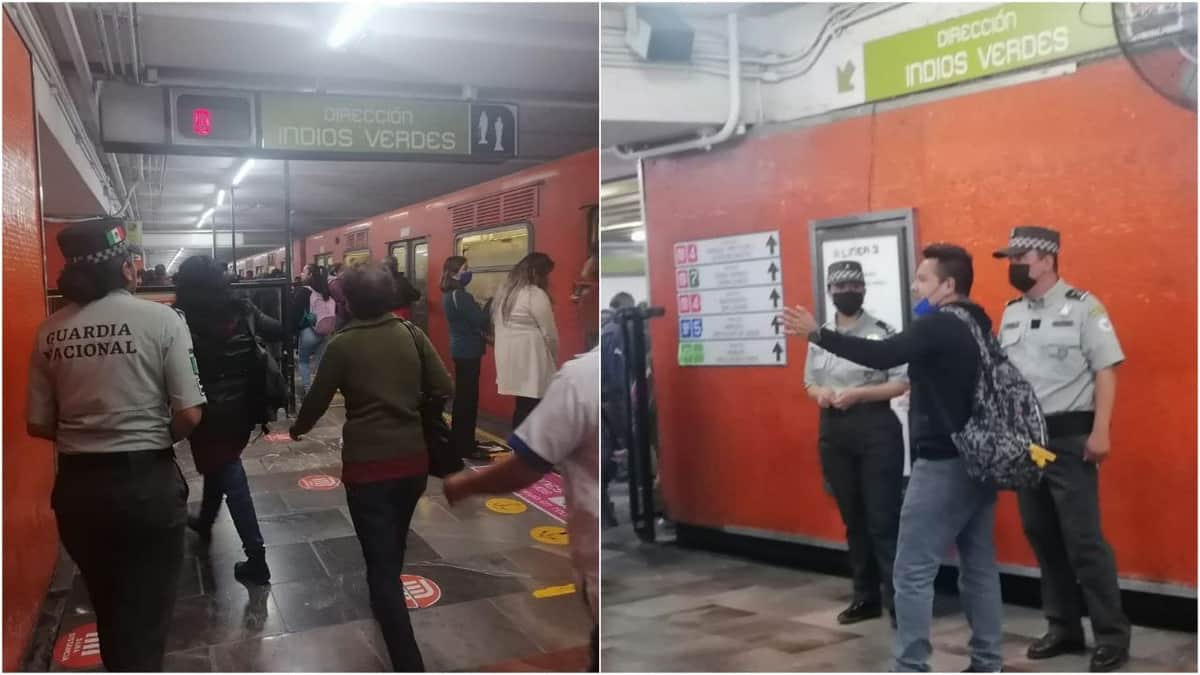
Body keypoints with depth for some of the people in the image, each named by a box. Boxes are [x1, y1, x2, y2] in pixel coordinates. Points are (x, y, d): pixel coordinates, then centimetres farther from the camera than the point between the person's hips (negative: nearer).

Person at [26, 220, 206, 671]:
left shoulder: (50, 331, 0)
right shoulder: (161, 319, -11)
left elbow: (38, 424, 4)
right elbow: (189, 415, -15)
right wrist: (156, 440, 6)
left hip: (77, 486, 4)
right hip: (148, 482, -4)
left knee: (108, 609, 24)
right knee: (145, 614, 10)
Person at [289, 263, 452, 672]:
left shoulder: (343, 344, -7)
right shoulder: (412, 334, -1)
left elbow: (318, 399, 2)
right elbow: (444, 389, -3)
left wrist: (298, 428, 23)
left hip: (367, 464, -4)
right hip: (413, 458, 4)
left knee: (381, 563, -2)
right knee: (393, 547, 27)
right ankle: (386, 603, 51)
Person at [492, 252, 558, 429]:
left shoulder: (504, 291, 13)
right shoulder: (536, 295, -13)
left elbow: (496, 323, 17)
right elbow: (549, 334, -10)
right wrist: (554, 358, 7)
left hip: (510, 359, 9)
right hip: (530, 361, -9)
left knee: (522, 408, 14)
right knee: (530, 410, -4)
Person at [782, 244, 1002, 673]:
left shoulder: (938, 326, -15)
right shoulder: (976, 327, 14)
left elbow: (882, 355, -27)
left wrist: (817, 334, -26)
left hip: (943, 464, -9)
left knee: (913, 571, -4)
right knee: (979, 566, 14)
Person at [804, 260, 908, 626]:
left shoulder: (881, 332, -6)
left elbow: (902, 382, -9)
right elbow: (809, 381, 16)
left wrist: (858, 394, -19)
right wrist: (820, 394, -6)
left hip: (875, 428, -5)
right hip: (833, 431, 5)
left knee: (882, 518, -5)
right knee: (852, 518, 12)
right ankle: (866, 597, 22)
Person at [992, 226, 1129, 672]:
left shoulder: (1082, 306, -6)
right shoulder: (1010, 313, 12)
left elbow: (1106, 370, -9)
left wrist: (1100, 431, -16)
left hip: (1069, 437, -6)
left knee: (1084, 540, -5)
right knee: (1041, 537, 10)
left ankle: (1112, 636, 7)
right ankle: (1064, 628, 22)